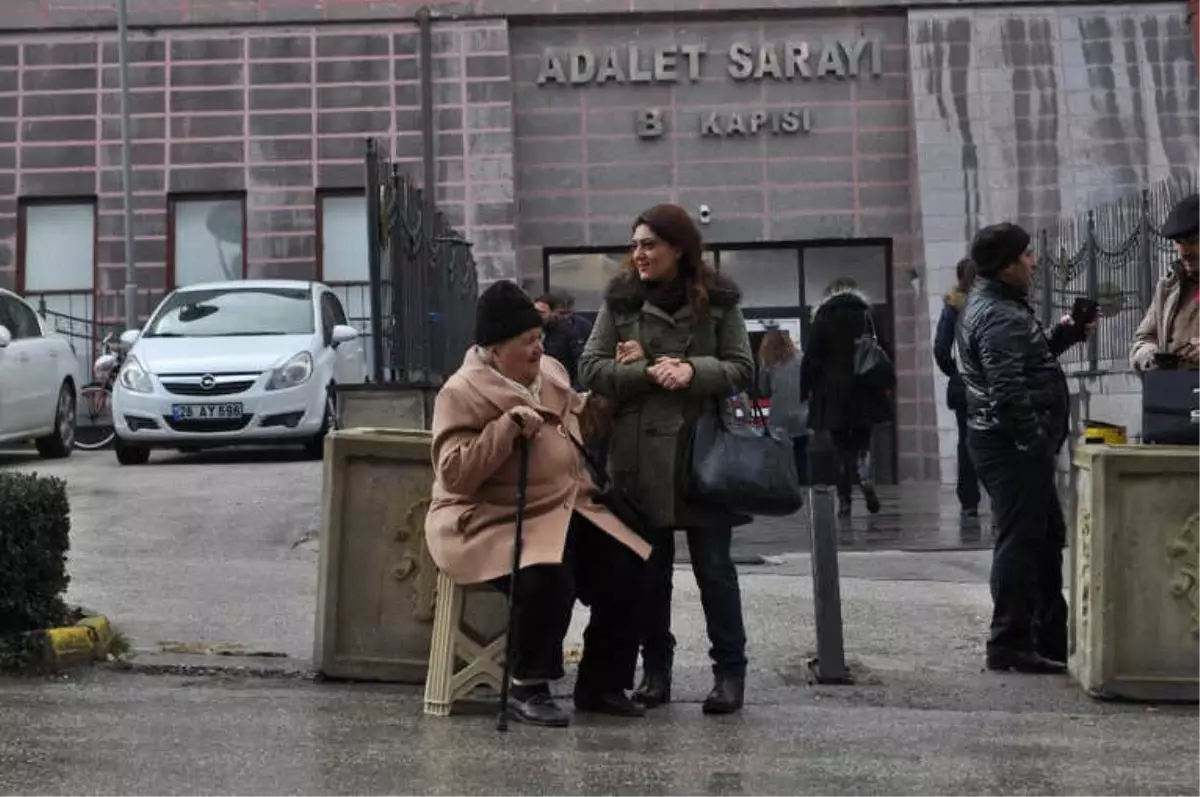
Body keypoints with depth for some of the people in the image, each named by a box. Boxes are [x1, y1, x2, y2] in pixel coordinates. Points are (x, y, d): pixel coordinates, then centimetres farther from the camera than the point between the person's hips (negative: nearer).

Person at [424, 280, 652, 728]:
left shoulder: (551, 372, 13)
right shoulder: (462, 394, -11)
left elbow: (578, 425, 31)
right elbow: (454, 475, -20)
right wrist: (508, 426, -26)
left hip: (565, 511, 7)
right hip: (495, 521, -7)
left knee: (628, 573, -11)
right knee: (548, 579, -35)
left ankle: (600, 685, 7)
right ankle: (528, 689, -12)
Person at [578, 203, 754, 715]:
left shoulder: (718, 301, 3)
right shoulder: (620, 300, 5)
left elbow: (741, 369, 2)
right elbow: (591, 367, 1)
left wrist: (693, 371, -16)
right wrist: (648, 373, -12)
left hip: (703, 448, -1)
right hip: (640, 453, 2)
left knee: (713, 566, 2)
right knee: (648, 567, 9)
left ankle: (730, 671, 11)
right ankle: (655, 669, 20)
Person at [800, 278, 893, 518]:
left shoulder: (822, 318, 2)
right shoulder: (865, 314, 4)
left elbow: (811, 358, -2)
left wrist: (806, 389, 3)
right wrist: (888, 382, 7)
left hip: (832, 392, -1)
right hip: (863, 390, 1)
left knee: (842, 446, 5)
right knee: (861, 442, 11)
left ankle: (844, 500, 0)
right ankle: (866, 480, -18)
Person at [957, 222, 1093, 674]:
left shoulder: (994, 306, 16)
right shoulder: (999, 317, -18)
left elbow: (1027, 362, 26)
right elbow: (1009, 391, -26)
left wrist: (1064, 335, 17)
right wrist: (1035, 441, -21)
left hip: (1013, 445, 11)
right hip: (1012, 446, -11)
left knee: (1047, 539, 17)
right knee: (1020, 543, -6)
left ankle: (1052, 640, 26)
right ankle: (1010, 645, -1)